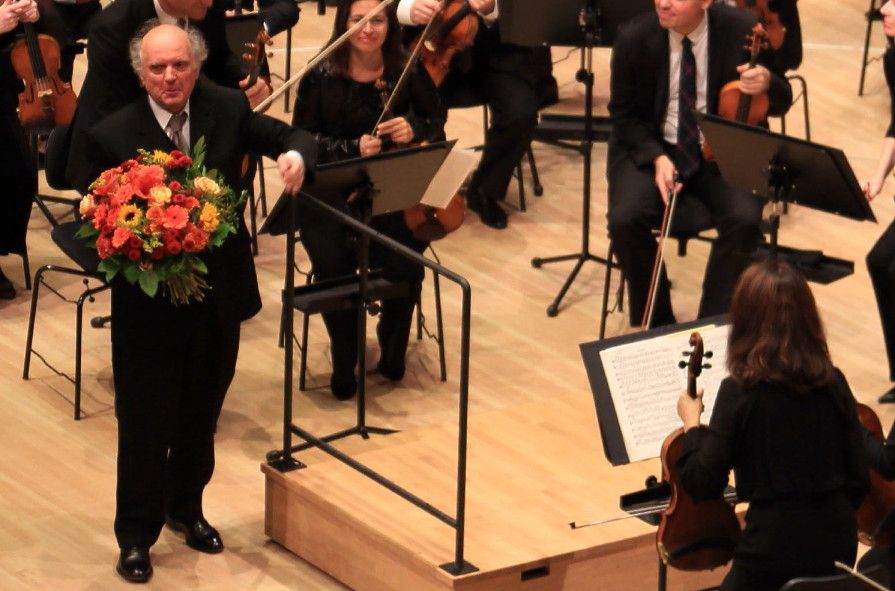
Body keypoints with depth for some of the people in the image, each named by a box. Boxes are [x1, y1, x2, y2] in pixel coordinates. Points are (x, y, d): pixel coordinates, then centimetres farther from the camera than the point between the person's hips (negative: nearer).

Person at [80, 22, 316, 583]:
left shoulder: (227, 108, -4)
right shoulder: (112, 136, -13)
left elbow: (292, 136, 3)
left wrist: (296, 154, -21)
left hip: (219, 298, 3)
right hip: (148, 303, -3)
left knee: (201, 414, 20)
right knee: (145, 422, 5)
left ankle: (186, 507, 42)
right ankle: (136, 535, 21)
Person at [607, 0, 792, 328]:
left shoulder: (743, 30, -13)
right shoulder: (634, 38, -12)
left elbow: (780, 103, -3)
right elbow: (623, 113, 0)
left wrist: (767, 83, -28)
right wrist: (656, 157, -17)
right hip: (650, 149, 0)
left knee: (744, 218, -27)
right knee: (626, 219, -26)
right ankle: (656, 322, -5)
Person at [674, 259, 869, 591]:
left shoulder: (740, 392, -13)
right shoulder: (833, 383, 0)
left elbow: (704, 485, -11)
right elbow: (859, 481, 4)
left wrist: (691, 424, 3)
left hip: (773, 548, -5)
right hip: (838, 547, 5)